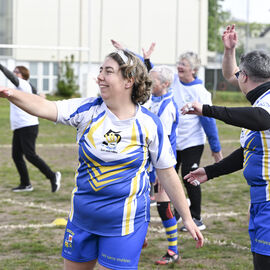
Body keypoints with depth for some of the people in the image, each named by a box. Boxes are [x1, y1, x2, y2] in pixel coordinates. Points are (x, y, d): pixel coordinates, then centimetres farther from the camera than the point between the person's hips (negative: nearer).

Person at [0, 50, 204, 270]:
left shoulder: (149, 124, -7)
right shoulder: (89, 110, -3)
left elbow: (167, 173, 1)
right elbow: (45, 108, -17)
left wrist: (187, 218, 3)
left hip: (125, 222, -4)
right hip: (82, 217, 4)